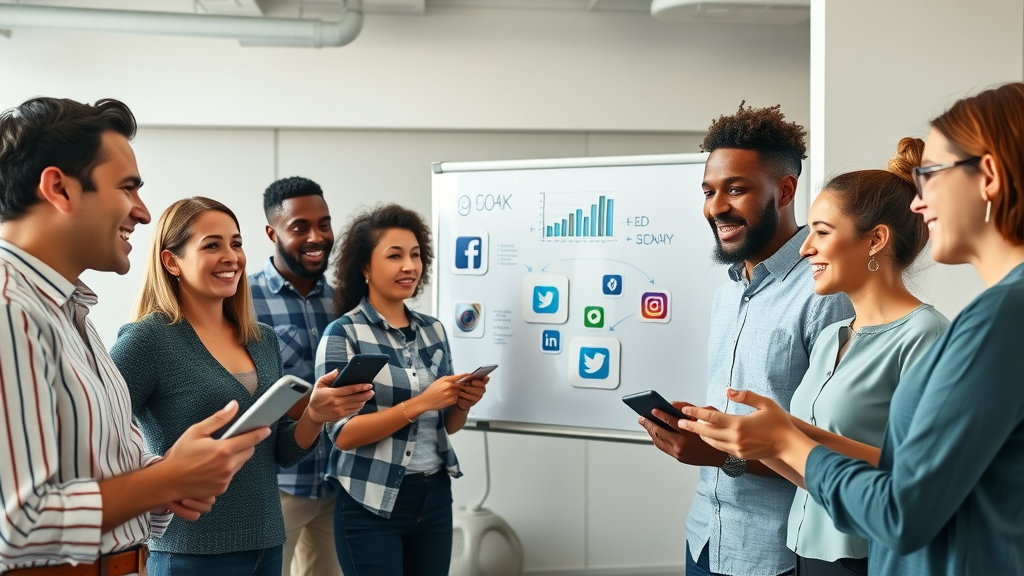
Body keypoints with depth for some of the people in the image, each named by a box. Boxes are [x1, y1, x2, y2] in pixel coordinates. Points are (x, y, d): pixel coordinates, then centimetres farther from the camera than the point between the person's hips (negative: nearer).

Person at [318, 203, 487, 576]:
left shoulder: (433, 330, 6)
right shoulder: (343, 334, -9)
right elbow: (343, 433, -15)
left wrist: (462, 404, -8)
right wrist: (419, 403, -23)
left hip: (435, 497, 5)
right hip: (371, 504, -5)